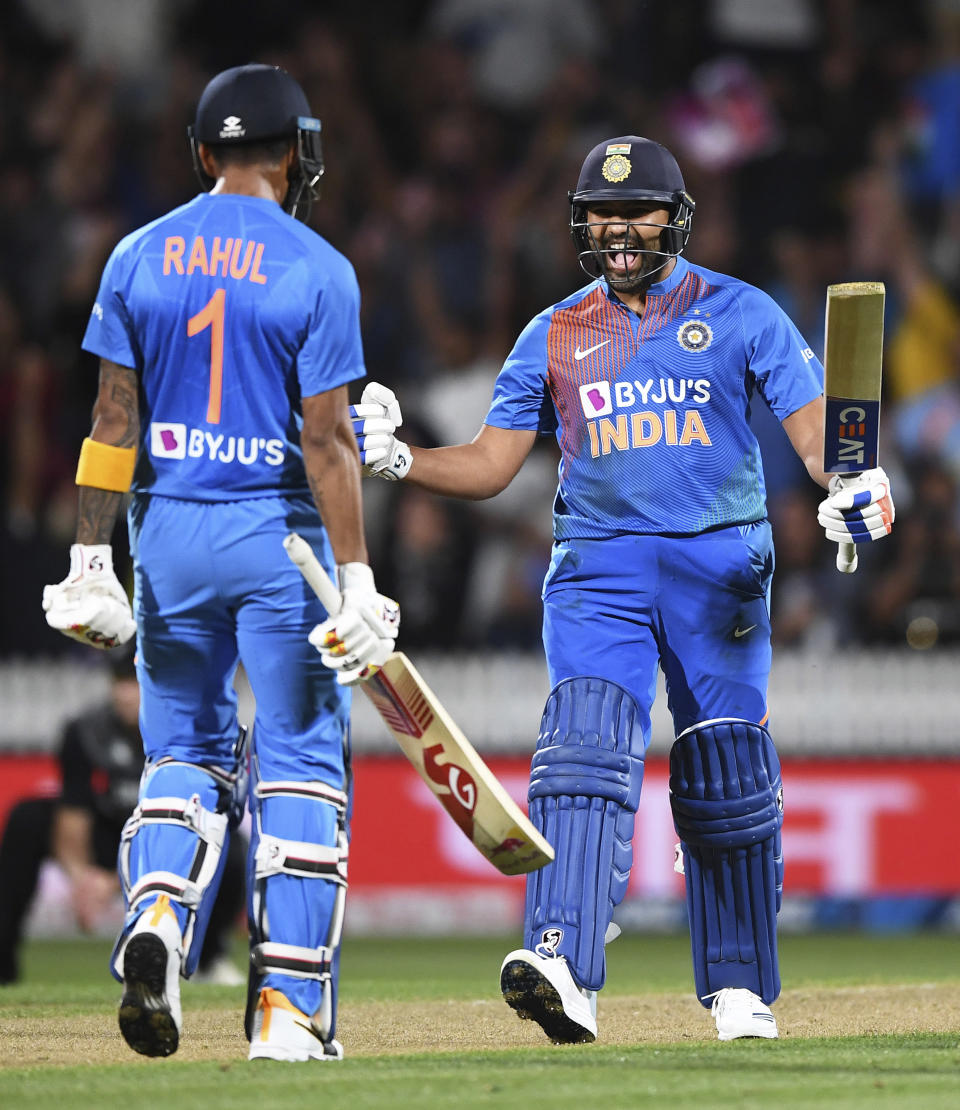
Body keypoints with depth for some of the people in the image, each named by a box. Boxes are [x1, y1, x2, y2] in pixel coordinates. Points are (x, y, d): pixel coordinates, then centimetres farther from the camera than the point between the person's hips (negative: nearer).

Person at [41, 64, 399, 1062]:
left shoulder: (139, 259, 2)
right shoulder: (316, 270, -8)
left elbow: (114, 419, 0)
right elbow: (325, 438, -12)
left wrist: (90, 559, 1)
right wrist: (357, 579, -11)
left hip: (168, 532, 3)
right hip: (279, 533, -3)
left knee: (185, 748, 15)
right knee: (299, 763, 5)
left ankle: (157, 914, -13)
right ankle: (288, 1008, 1)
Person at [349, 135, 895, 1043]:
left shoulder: (741, 314, 5)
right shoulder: (553, 336, 12)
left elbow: (811, 425, -2)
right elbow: (489, 464, 12)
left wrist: (850, 487, -24)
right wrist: (396, 459, -6)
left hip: (719, 562, -1)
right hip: (598, 562, 1)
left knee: (726, 780, 2)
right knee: (584, 748, -19)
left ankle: (741, 989, 17)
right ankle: (562, 968, -33)